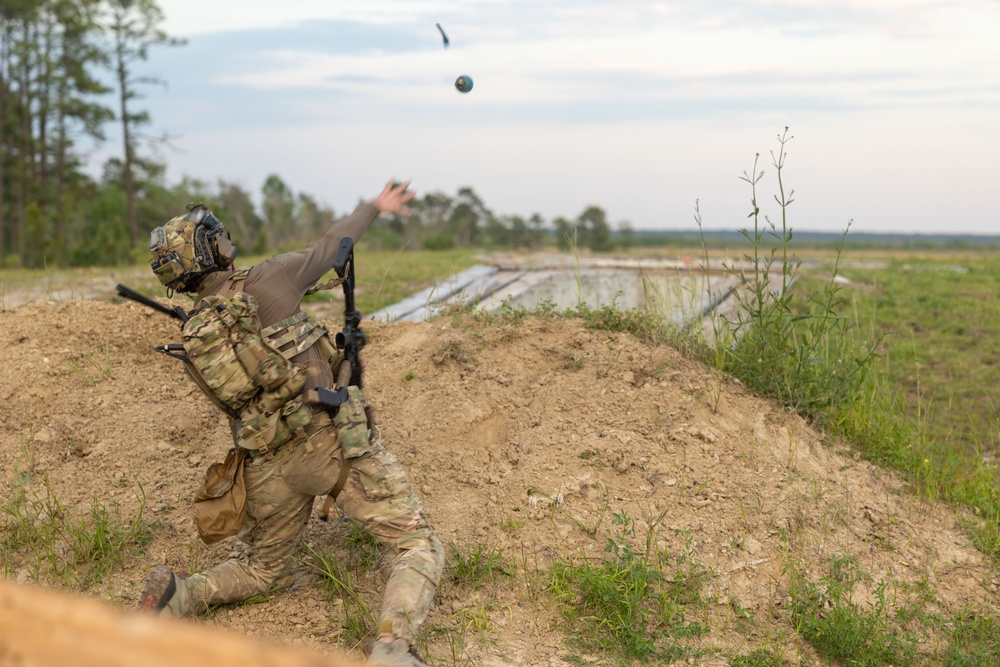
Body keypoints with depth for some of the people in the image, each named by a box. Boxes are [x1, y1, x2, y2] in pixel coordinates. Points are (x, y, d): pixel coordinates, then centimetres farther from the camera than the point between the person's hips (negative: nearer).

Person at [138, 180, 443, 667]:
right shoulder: (266, 279, -7)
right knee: (420, 547, -1)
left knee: (268, 570, 28)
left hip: (268, 464, 6)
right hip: (333, 442, -5)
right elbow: (328, 249, 8)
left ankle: (178, 596, 5)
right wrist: (374, 206, 24)